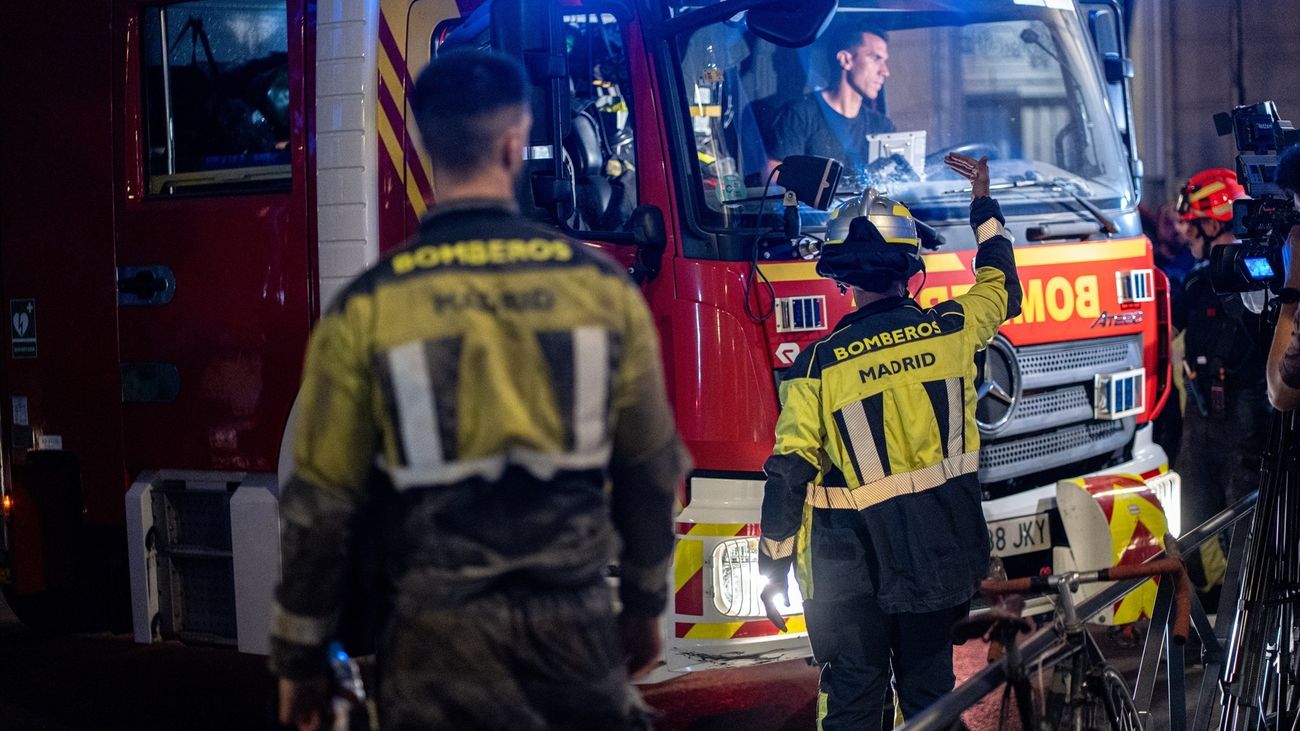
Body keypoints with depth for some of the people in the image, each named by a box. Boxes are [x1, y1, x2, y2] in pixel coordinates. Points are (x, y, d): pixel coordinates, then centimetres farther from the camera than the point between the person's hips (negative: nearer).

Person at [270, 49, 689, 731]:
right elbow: (650, 470, 7)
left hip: (440, 631, -1)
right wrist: (645, 601, 22)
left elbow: (322, 503, -2)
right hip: (576, 623, 1)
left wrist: (299, 654, 9)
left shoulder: (366, 308, -7)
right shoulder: (603, 286, -3)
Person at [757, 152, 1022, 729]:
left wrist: (774, 567, -1)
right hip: (940, 552, 3)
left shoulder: (817, 367, -12)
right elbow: (1001, 288, 19)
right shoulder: (951, 330, -4)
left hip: (853, 570, -3)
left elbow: (790, 474, -11)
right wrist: (984, 206, 32)